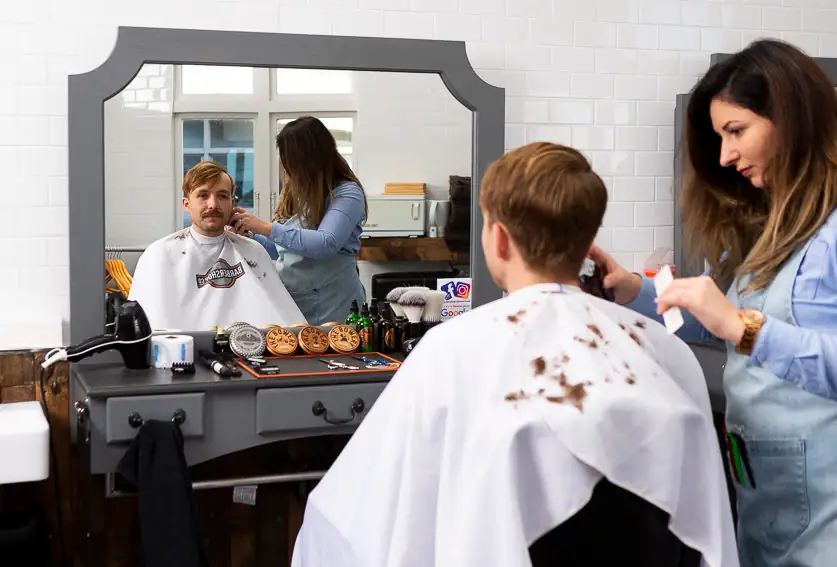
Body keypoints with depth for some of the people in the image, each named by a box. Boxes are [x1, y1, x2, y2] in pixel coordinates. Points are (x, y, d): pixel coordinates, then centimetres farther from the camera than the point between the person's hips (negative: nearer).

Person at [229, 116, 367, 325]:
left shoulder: (347, 193, -10)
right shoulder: (295, 192, 10)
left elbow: (326, 244, -25)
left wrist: (266, 228, -23)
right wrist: (248, 232, 3)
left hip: (331, 308, -6)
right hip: (289, 305, 6)